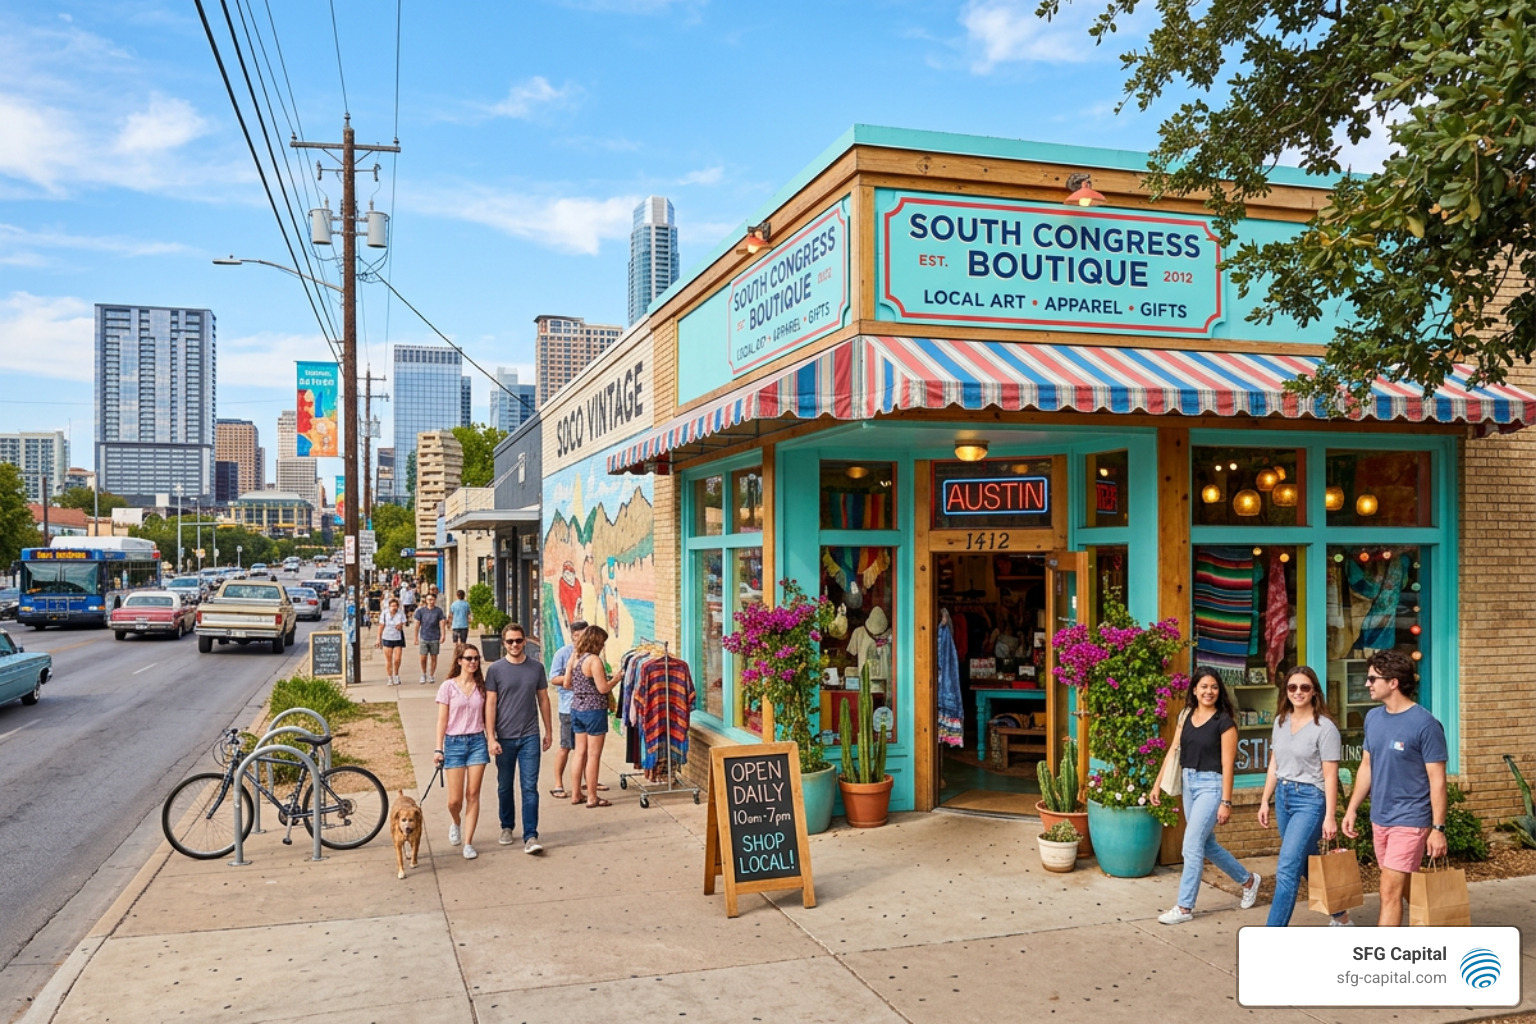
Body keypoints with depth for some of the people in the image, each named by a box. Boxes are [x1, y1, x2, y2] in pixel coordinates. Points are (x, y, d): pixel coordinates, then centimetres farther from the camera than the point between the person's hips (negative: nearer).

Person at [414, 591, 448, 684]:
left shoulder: (438, 611, 0)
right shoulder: (421, 611, 1)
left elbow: (441, 624, -2)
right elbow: (417, 625, 5)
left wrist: (442, 635, -13)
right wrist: (416, 638, 3)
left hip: (435, 638, 0)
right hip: (424, 638, 0)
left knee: (434, 658, 6)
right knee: (423, 658, -1)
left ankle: (431, 675, 18)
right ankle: (424, 674, 20)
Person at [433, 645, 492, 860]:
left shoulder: (481, 686, 6)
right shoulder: (448, 686, -3)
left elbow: (486, 717, 10)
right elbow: (442, 720, -3)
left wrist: (491, 740, 0)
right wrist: (438, 749, -7)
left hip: (477, 741, 2)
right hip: (454, 743, -2)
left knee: (473, 794, 0)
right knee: (455, 799, 0)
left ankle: (468, 843, 7)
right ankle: (456, 823, 34)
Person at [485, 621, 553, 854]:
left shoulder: (536, 668, 3)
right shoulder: (496, 670, -3)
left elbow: (543, 699, 11)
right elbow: (490, 704, -3)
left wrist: (549, 730, 12)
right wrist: (491, 738, -9)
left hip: (530, 736, 0)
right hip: (504, 738, 0)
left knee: (530, 787, -4)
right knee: (504, 787, 13)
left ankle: (531, 837, -3)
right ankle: (507, 828, 31)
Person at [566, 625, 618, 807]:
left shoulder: (574, 658, 6)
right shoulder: (594, 660, -17)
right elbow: (603, 688, -19)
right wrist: (617, 678, -4)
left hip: (576, 708, 8)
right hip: (594, 710, -8)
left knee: (580, 753, 14)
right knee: (594, 755, 1)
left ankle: (576, 794, 20)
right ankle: (592, 797, 6)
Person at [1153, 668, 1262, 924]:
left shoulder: (1224, 721, -9)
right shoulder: (1187, 717, 8)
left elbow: (1227, 764, -12)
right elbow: (1175, 752, 10)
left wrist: (1226, 802, -14)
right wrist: (1159, 785, 7)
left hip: (1211, 785, -7)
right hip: (1189, 783, 7)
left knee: (1192, 846, -8)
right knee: (1207, 845, 17)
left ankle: (1184, 907, 2)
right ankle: (1248, 880, 39)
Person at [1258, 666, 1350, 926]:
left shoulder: (1325, 727, -11)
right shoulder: (1281, 721, 8)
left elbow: (1330, 775, -11)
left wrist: (1330, 817, -13)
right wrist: (1265, 801, 13)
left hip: (1310, 799, -7)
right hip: (1283, 796, 7)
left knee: (1287, 870, -11)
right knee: (1307, 865, 17)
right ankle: (1340, 915, 37)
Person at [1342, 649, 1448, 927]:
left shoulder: (1425, 724, -15)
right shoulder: (1373, 718, 5)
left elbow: (1437, 780, -13)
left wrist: (1438, 828, -14)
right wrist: (1352, 810, 11)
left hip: (1409, 820, -7)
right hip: (1379, 818, 7)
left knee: (1390, 891, -8)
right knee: (1405, 888, 18)